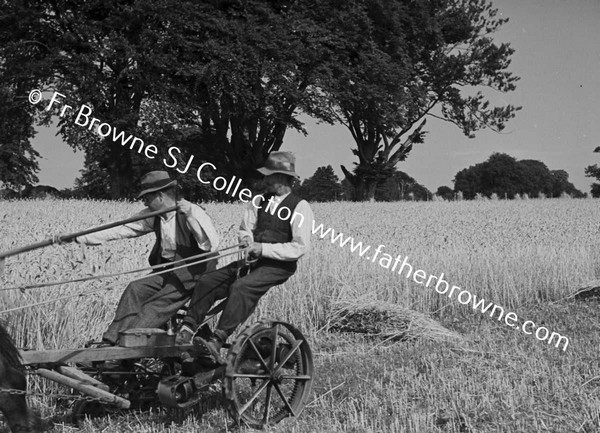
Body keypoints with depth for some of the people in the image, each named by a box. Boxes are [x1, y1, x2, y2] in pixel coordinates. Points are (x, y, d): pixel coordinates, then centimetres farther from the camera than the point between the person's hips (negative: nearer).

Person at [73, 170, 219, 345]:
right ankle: (111, 341, -17)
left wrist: (191, 216, -36)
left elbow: (211, 245, -30)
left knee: (157, 305, -21)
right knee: (135, 290, -13)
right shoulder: (153, 215, 2)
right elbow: (121, 230, 2)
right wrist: (79, 238, -3)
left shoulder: (193, 213, -18)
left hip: (193, 273, -6)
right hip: (167, 271, 7)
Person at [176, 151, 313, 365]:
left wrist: (263, 249, -18)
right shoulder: (259, 201, 16)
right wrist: (246, 238, -9)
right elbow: (244, 230, 17)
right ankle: (186, 331, -22)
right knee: (206, 281, -13)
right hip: (251, 260, 7)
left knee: (240, 288, -34)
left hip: (278, 267, -7)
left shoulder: (300, 207, -5)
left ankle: (217, 342, -42)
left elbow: (300, 247, -12)